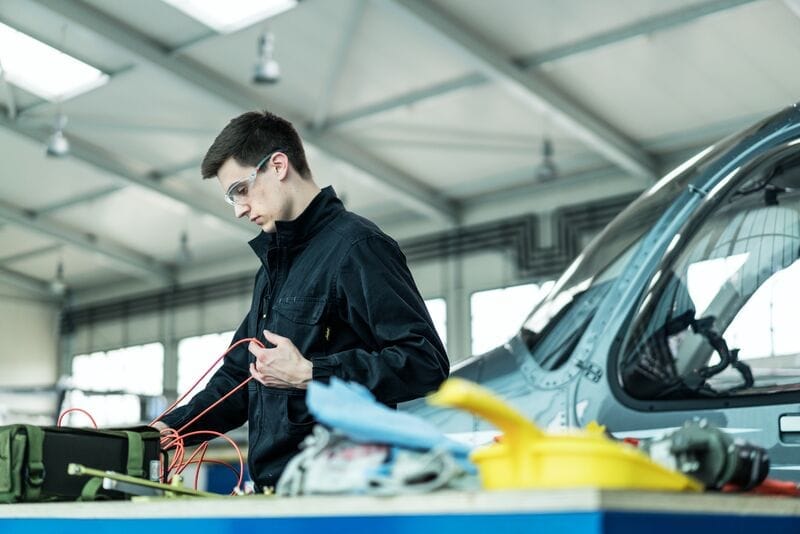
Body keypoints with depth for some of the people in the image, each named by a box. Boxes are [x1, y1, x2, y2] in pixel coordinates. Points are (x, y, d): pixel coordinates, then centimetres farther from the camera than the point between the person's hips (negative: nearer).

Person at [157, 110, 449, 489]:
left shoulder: (355, 247, -8)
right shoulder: (273, 264, 22)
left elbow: (426, 361, -17)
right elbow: (239, 375, 28)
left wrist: (309, 375, -19)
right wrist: (171, 428, 13)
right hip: (272, 483, 8)